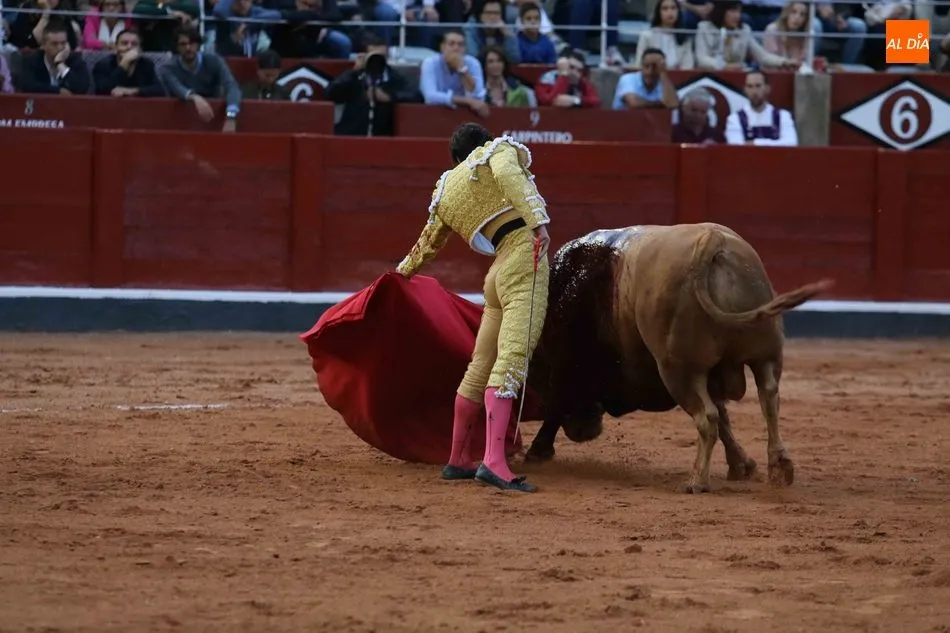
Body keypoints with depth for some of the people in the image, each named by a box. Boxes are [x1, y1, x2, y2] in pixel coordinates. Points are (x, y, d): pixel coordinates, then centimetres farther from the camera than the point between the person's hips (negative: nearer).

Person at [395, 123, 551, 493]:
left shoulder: (445, 192, 24)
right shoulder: (499, 150, 10)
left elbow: (429, 241, 39)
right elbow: (508, 173, -14)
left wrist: (406, 269, 59)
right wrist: (537, 220, -25)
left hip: (498, 275, 7)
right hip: (524, 258, -6)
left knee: (482, 366, 17)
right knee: (511, 361, -17)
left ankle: (458, 460, 25)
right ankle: (494, 463, -29)